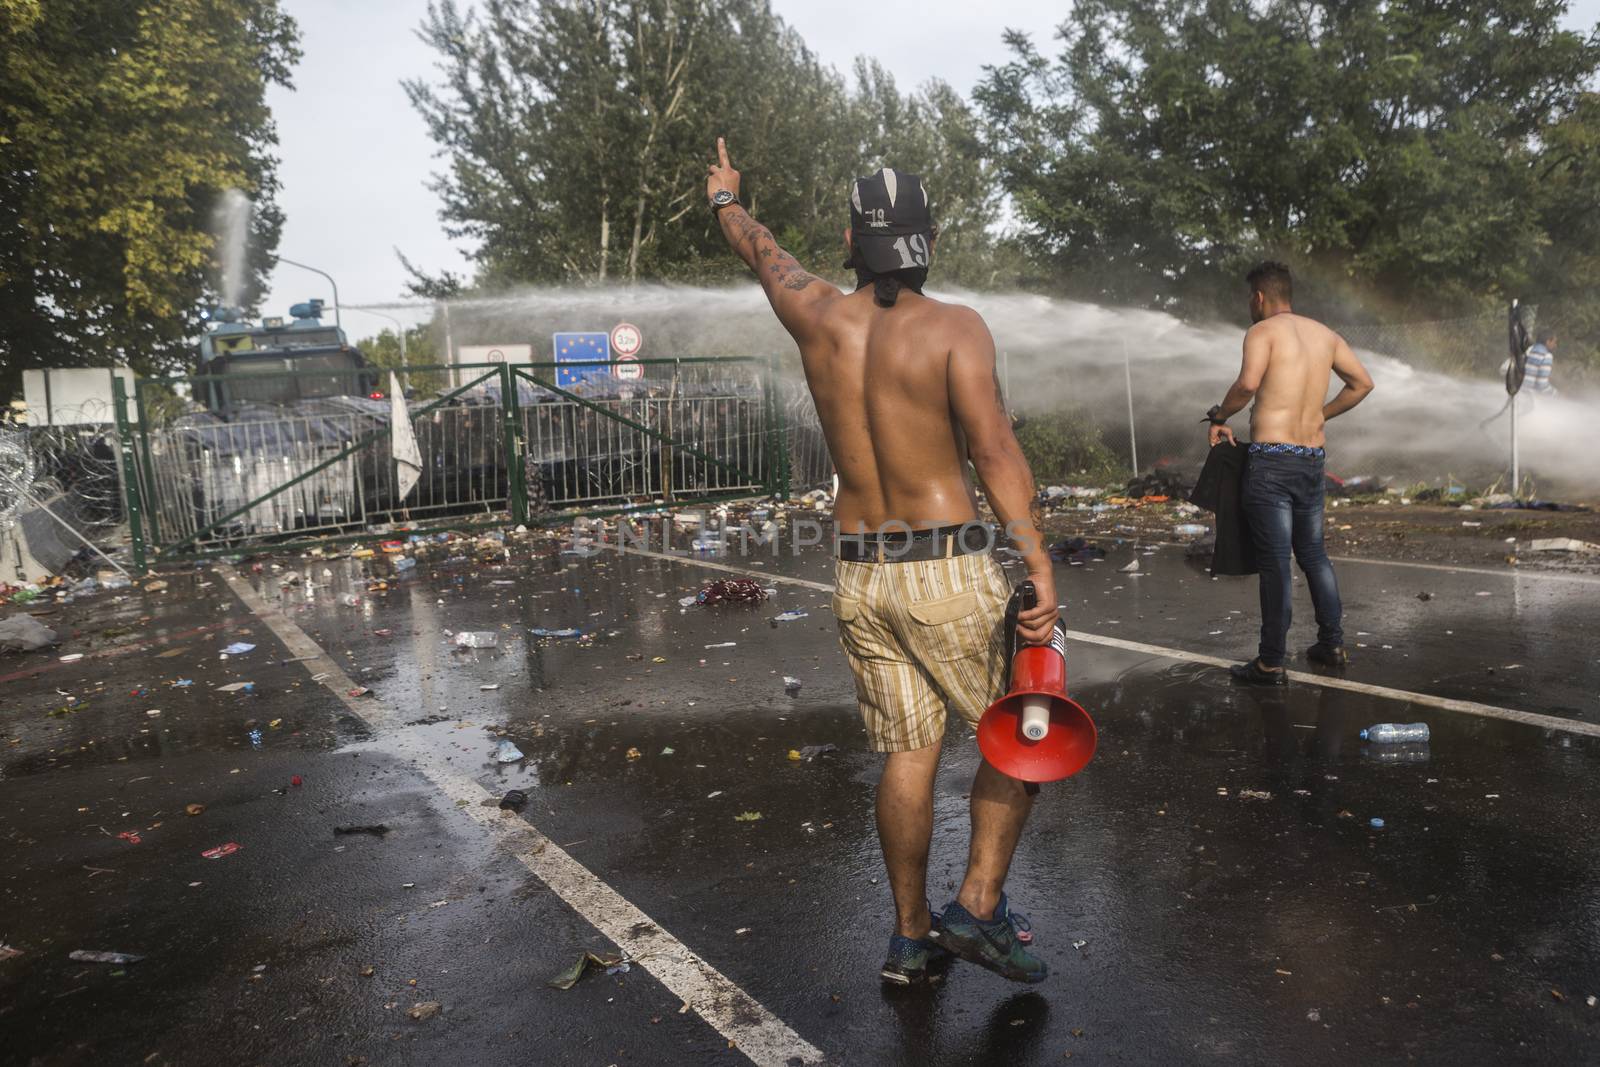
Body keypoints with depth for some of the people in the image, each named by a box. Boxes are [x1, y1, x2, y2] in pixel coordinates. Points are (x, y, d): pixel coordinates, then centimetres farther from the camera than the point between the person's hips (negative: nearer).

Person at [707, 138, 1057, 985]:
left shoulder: (818, 318, 4)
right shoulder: (953, 326, -8)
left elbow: (764, 253, 25)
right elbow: (993, 448, -19)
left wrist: (726, 200, 45)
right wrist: (1038, 564, -22)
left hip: (859, 575, 5)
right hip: (947, 571, -4)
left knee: (908, 755, 13)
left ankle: (911, 937, 23)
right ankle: (978, 906, 8)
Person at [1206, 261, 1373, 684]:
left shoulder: (1264, 331, -5)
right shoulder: (1325, 334, 15)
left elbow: (1249, 382, -23)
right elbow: (1362, 383, 23)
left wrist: (1219, 417, -9)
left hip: (1271, 461, -7)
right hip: (1313, 459, 7)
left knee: (1274, 562, -5)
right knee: (1314, 553, 19)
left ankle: (1271, 663, 1)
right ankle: (1332, 644, 26)